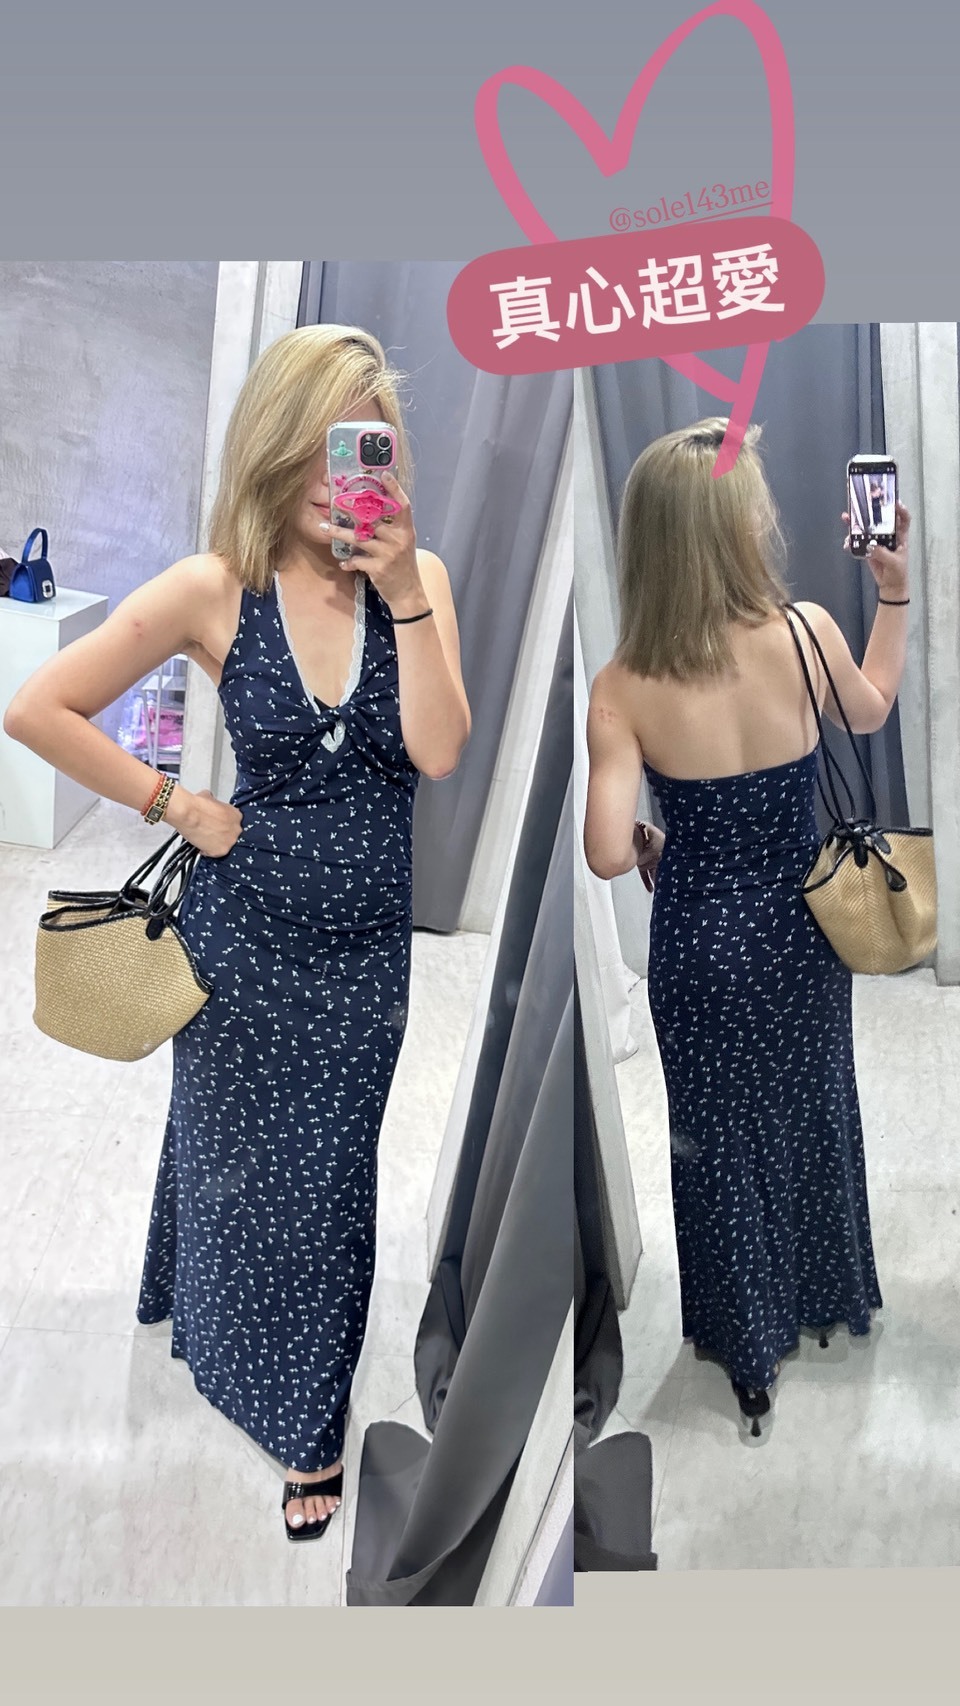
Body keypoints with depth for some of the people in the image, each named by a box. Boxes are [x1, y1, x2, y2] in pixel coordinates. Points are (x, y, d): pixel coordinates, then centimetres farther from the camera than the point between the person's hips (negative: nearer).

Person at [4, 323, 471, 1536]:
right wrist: (175, 806, -10)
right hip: (249, 936, -1)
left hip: (377, 942, 1)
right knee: (257, 1175, 16)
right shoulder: (214, 590, -10)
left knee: (345, 1180, 13)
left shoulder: (417, 577, -4)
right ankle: (281, 1414, 46)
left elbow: (439, 754, -15)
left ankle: (314, 1432, 38)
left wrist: (405, 597, -21)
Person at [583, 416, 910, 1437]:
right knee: (813, 1115, 26)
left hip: (700, 941, -2)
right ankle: (832, 1297, 51)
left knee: (721, 1139, 19)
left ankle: (749, 1351, 38)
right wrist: (894, 589, 14)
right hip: (800, 928, 2)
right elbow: (871, 712, 7)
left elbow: (609, 855, -24)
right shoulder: (805, 631, -15)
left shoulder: (622, 688, -20)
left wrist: (648, 844, -1)